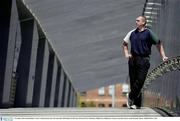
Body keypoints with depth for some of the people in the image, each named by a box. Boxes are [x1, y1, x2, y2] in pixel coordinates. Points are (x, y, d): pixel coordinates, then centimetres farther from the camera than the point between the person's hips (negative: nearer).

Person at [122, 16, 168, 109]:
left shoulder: (148, 33, 0)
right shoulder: (132, 33, 12)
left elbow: (158, 44, 4)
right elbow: (125, 43, 26)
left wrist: (163, 56, -4)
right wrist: (126, 53, 11)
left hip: (144, 60, -4)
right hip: (133, 59, 4)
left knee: (140, 80, -13)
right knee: (133, 81, 4)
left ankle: (131, 96, 5)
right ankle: (137, 103, 11)